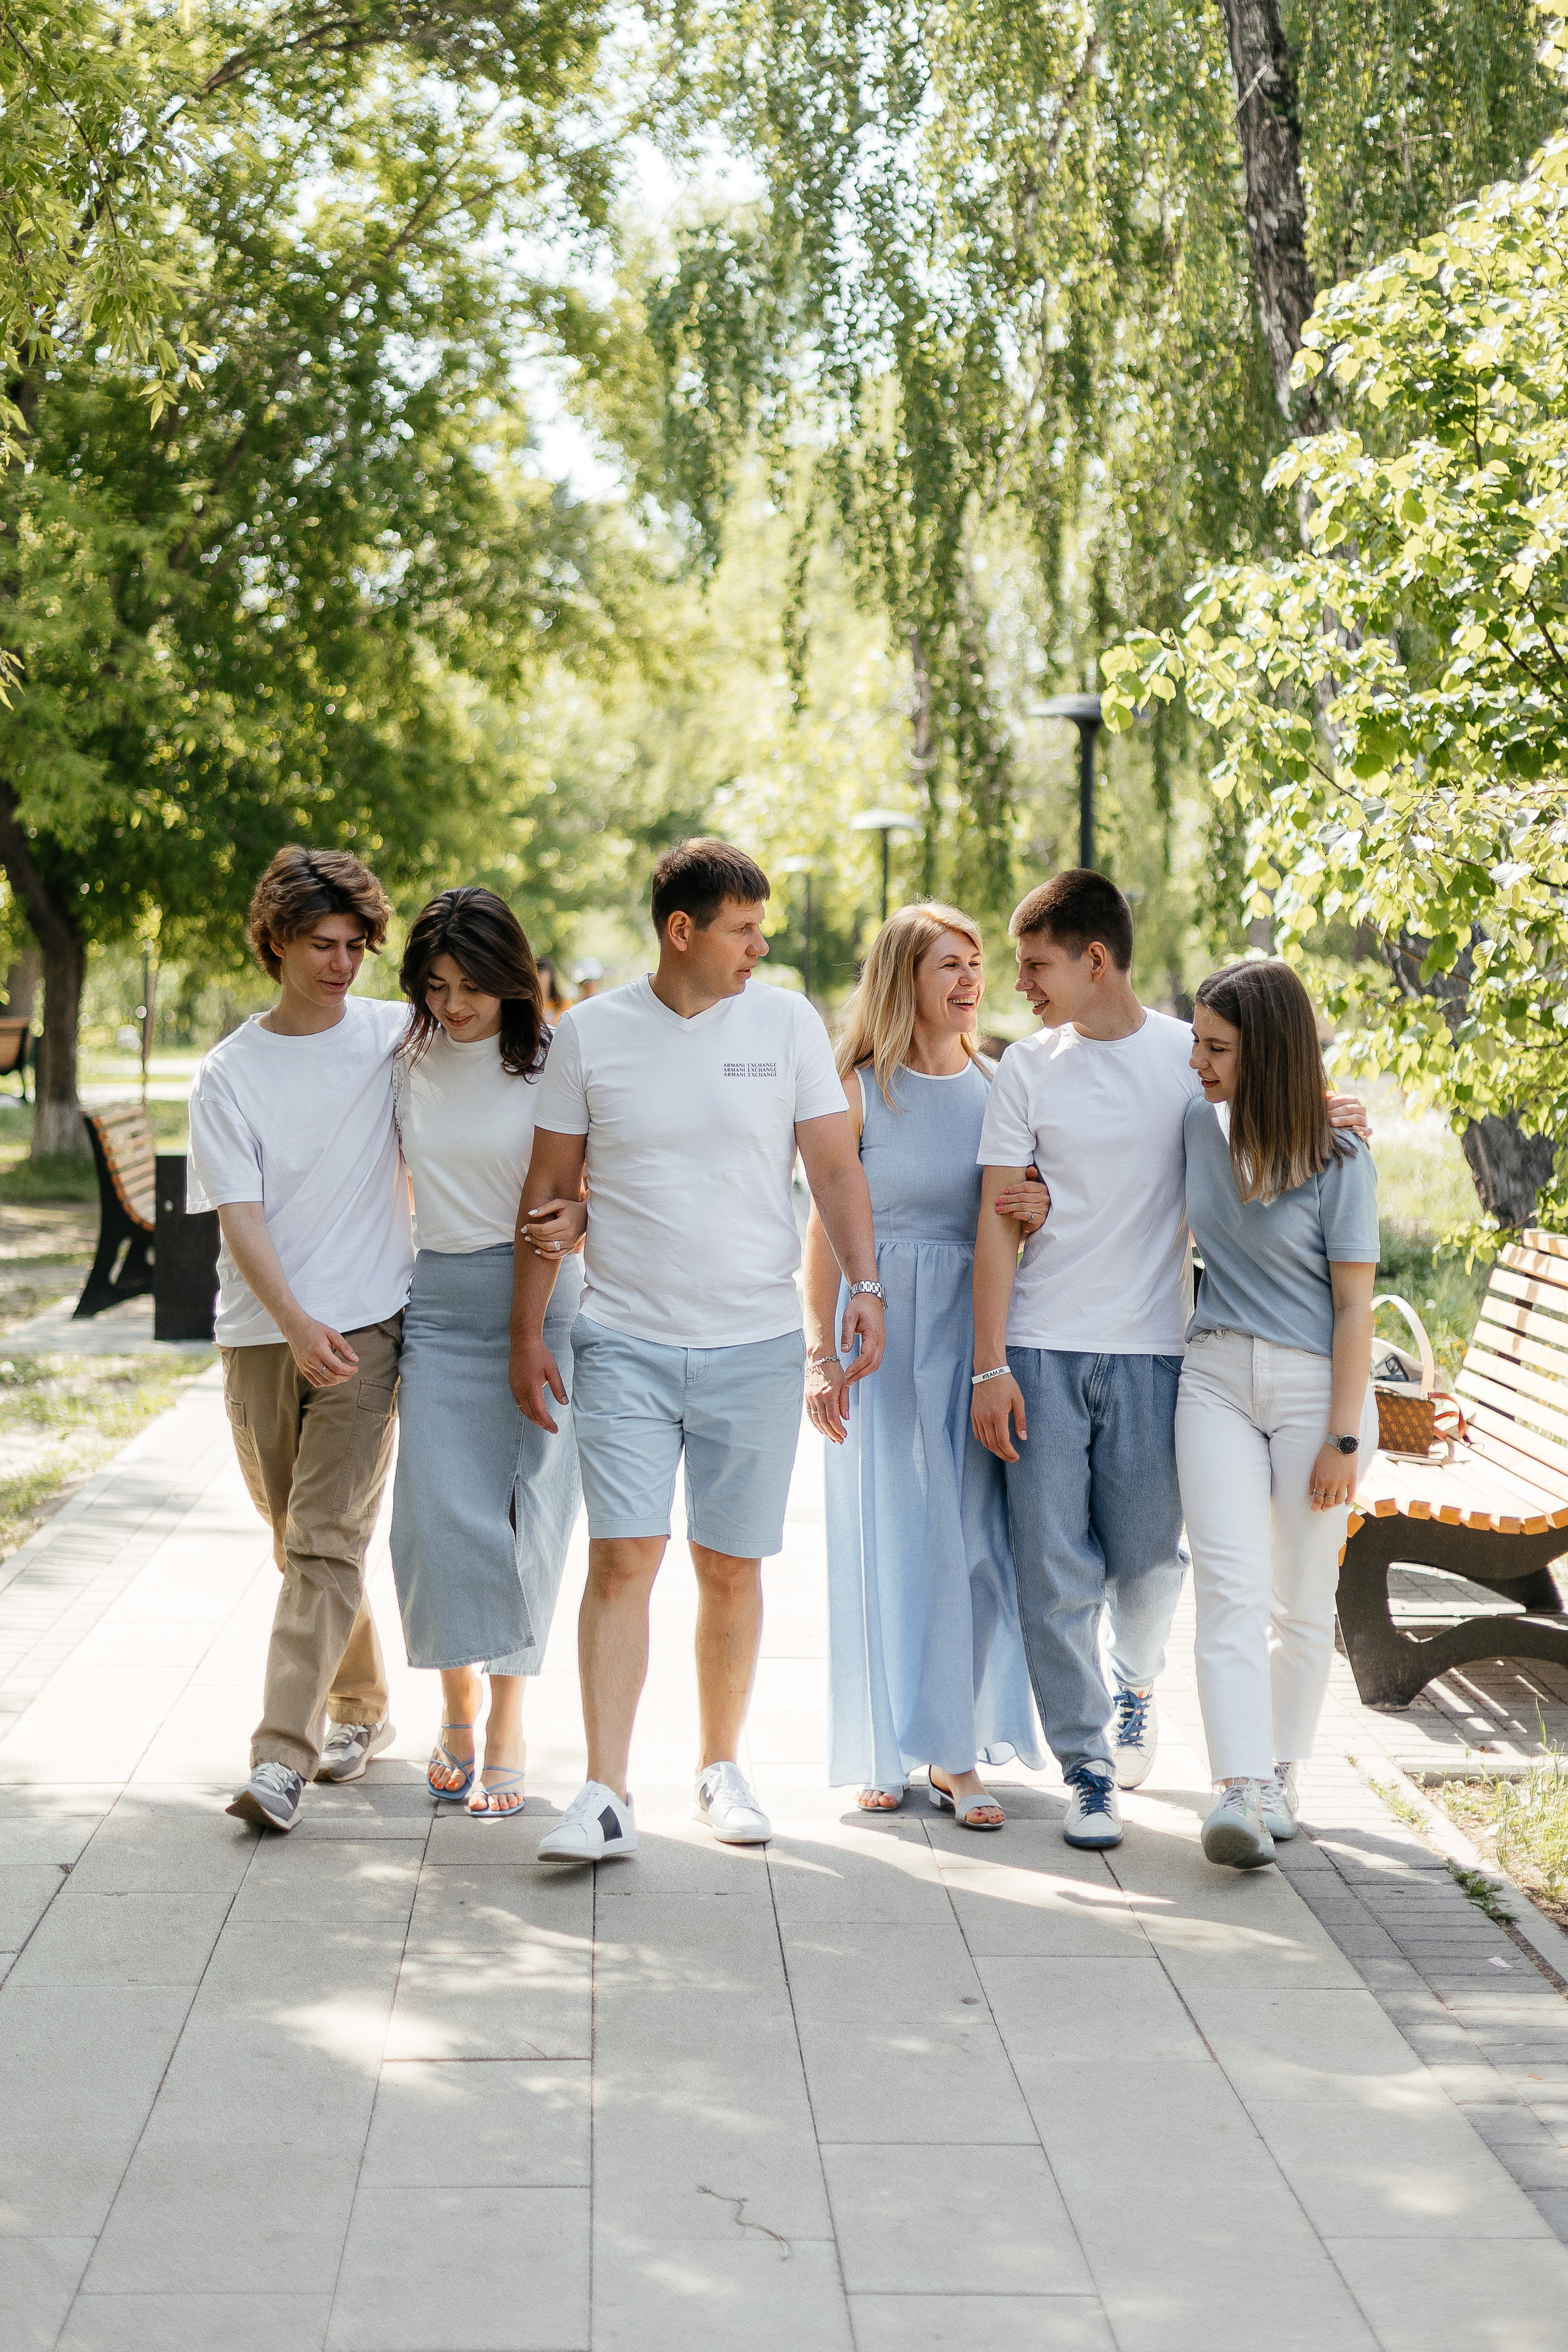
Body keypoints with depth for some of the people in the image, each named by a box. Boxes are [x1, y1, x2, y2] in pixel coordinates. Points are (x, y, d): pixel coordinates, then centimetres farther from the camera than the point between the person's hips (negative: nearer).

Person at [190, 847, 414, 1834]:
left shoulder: (397, 1037, 2)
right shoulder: (230, 1073, 1)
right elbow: (239, 1215, -7)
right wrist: (295, 1323, -22)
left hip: (365, 1326, -2)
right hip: (260, 1335, 2)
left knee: (328, 1543, -11)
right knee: (299, 1540, 14)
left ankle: (284, 1755, -14)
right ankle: (364, 1708, 33)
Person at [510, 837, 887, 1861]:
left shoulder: (789, 1025, 2)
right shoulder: (591, 1034, 1)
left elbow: (837, 1169, 3)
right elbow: (551, 1189, 7)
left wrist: (864, 1285, -11)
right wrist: (527, 1329, 6)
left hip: (755, 1345, 1)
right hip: (626, 1343, -1)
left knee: (732, 1567, 8)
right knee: (622, 1557, -9)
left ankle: (721, 1767, 24)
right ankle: (606, 1795, -8)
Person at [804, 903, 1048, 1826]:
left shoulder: (998, 1087, 8)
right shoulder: (862, 1089, 0)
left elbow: (1024, 1209, 13)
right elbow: (826, 1226, 0)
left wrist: (1041, 1211, -11)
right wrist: (822, 1351, -6)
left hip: (977, 1331, 3)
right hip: (885, 1330, -2)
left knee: (974, 1536, 1)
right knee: (888, 1537, 0)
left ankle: (959, 1752, 9)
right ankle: (887, 1749, 11)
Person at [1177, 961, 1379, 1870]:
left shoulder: (1340, 1160, -9)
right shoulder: (1200, 1125, 4)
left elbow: (1355, 1303, -9)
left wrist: (1344, 1436, -12)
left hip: (1316, 1385, -3)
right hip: (1218, 1379, 3)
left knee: (1302, 1600, 6)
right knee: (1231, 1589, -11)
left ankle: (1281, 1779, 20)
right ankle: (1240, 1794, -20)